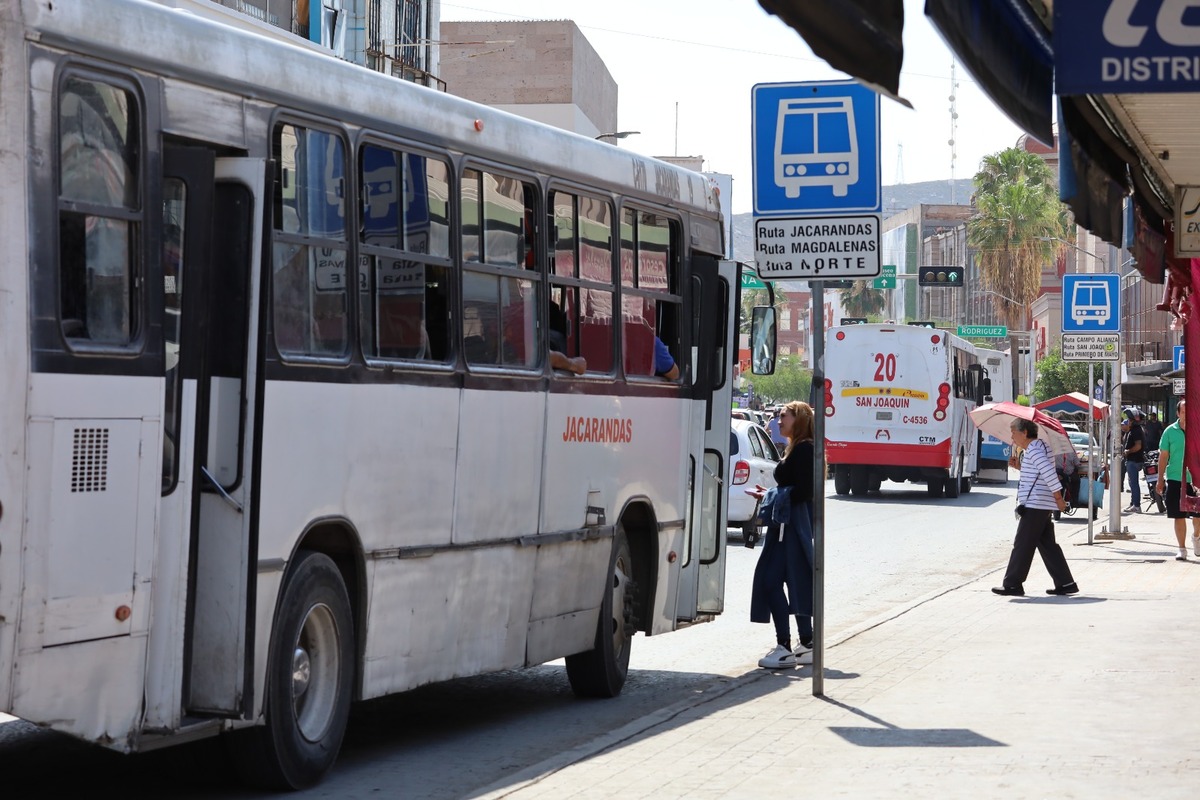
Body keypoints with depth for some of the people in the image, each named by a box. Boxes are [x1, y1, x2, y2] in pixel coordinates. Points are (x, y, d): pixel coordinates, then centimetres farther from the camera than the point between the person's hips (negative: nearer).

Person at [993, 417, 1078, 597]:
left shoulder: (1034, 450, -13)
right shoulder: (1039, 447, 18)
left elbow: (1049, 473, -23)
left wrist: (1058, 497, -22)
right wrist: (1020, 467, 14)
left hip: (1034, 506, -10)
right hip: (1043, 507, 10)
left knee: (1022, 545, -5)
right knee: (1047, 545, 11)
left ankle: (1013, 584, -2)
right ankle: (1065, 583, 9)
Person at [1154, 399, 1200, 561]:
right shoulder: (1170, 431, 0)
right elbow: (1163, 456, 4)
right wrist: (1160, 479, 2)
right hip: (1176, 479, 0)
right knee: (1179, 516, 2)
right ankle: (1182, 549, 13)